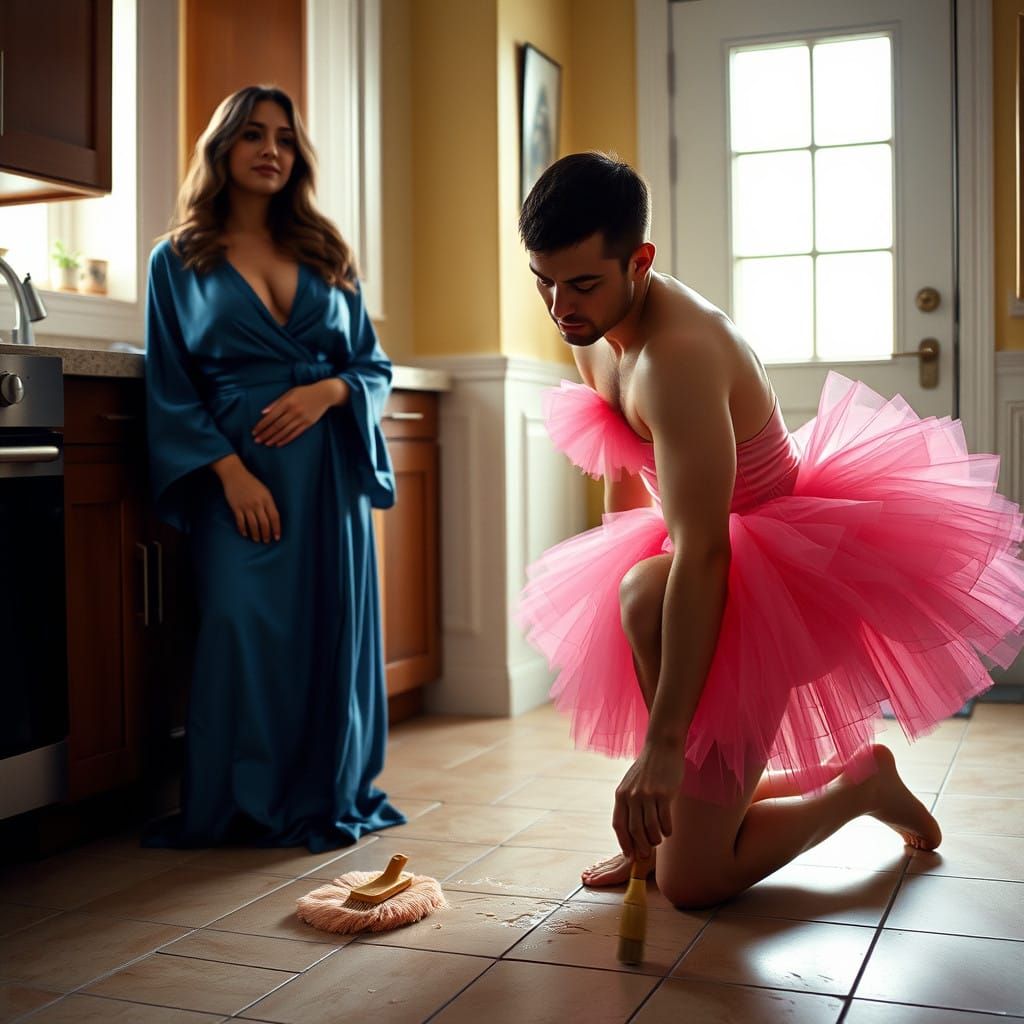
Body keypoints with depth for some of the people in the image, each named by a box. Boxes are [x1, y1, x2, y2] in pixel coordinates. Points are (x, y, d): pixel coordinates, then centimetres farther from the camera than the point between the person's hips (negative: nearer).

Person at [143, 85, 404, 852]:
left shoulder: (326, 255, 16)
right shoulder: (179, 262, 9)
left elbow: (375, 366, 14)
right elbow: (170, 390, 2)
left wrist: (328, 390, -8)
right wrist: (230, 471, -12)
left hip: (331, 465, 3)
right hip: (239, 470, -2)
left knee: (336, 627, -1)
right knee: (243, 624, -13)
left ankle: (330, 796, 12)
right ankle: (241, 806, 3)